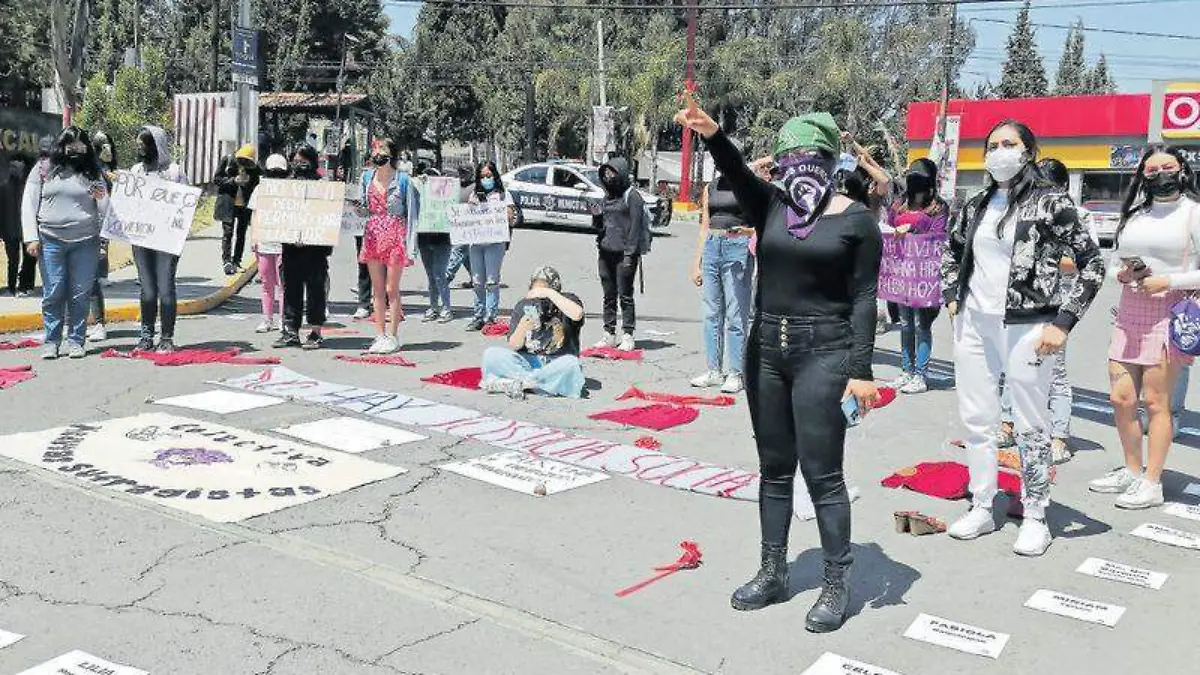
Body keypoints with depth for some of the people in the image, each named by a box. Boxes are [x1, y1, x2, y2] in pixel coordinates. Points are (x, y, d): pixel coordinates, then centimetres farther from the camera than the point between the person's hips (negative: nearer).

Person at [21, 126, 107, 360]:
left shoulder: (92, 173, 11)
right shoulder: (43, 169, 9)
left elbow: (106, 211, 13)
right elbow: (28, 205, 6)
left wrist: (102, 198, -9)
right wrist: (31, 238, -3)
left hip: (86, 242, 1)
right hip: (51, 241, -1)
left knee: (80, 295, 1)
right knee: (52, 294, -2)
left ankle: (76, 341, 9)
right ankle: (52, 342, 6)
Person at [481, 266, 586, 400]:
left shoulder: (567, 300, -2)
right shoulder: (523, 306, 4)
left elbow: (577, 315, -28)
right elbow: (514, 346, -1)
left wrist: (550, 294, -27)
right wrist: (522, 328, -22)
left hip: (557, 364, -2)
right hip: (528, 361, 2)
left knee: (571, 364, -36)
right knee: (491, 354, -18)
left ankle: (514, 383, -28)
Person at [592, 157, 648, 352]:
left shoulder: (632, 195, -5)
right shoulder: (607, 197, 17)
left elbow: (635, 226, -11)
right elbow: (598, 226, 22)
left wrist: (629, 253, -17)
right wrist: (596, 217, -1)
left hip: (624, 254, -7)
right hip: (606, 252, 7)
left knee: (625, 296, -4)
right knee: (609, 296, 10)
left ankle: (627, 336, 1)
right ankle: (609, 335, 17)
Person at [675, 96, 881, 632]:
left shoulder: (856, 220, -5)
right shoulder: (771, 207, 5)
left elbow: (863, 299, -6)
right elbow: (739, 174, -15)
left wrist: (861, 371, -13)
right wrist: (712, 135, -35)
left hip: (823, 352, -5)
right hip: (765, 348, 5)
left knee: (821, 474, -2)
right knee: (774, 468, 13)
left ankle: (837, 584, 12)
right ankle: (773, 574, 25)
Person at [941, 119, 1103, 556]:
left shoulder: (1051, 202, -7)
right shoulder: (976, 205, 8)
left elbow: (1093, 266, -7)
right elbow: (952, 251, 27)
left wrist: (1062, 323, -12)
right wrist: (951, 297, 14)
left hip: (1026, 329, -5)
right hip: (974, 325, 5)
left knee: (1031, 426, 4)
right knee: (976, 420, 10)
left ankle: (1035, 517, 17)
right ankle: (981, 509, 22)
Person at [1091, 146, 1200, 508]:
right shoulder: (1134, 214, 16)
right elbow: (1114, 260, 22)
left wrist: (1167, 282, -16)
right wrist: (1121, 273, 1)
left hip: (1169, 314, -6)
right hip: (1129, 313, 6)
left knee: (1155, 400, -4)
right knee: (1121, 398, 7)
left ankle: (1151, 483, 4)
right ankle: (1132, 471, 24)